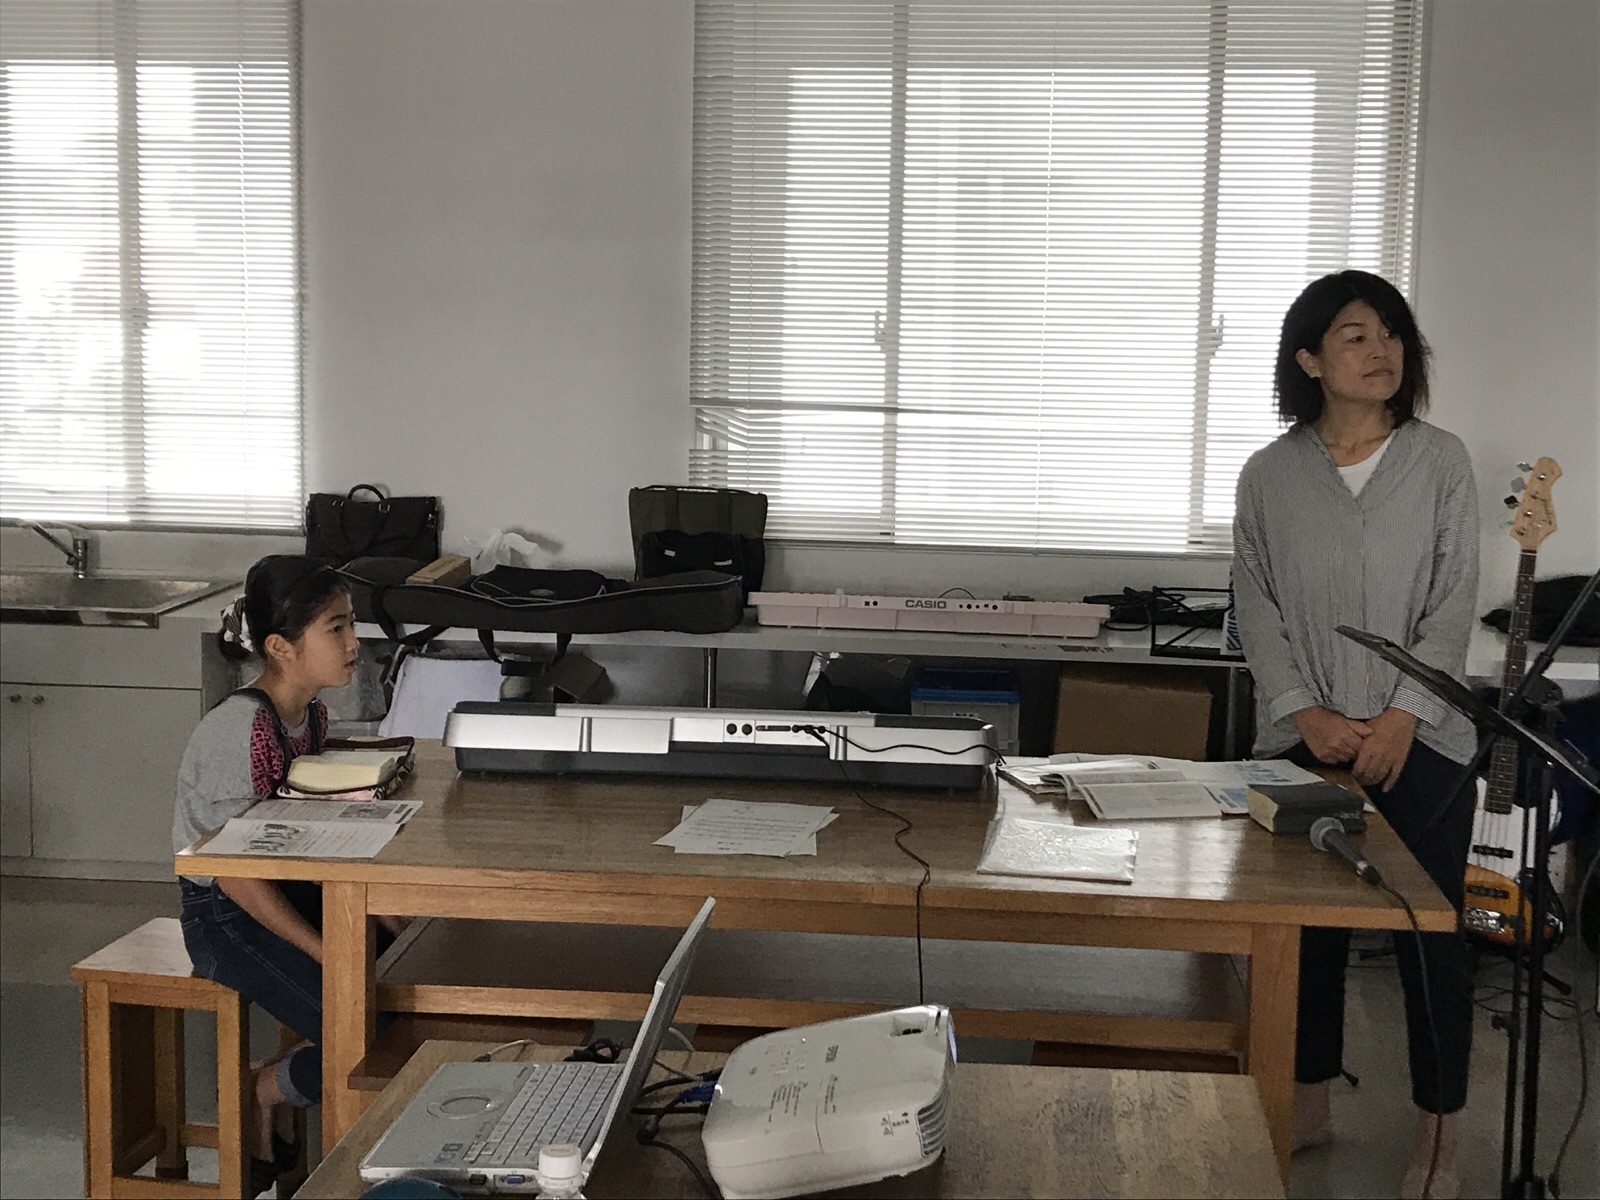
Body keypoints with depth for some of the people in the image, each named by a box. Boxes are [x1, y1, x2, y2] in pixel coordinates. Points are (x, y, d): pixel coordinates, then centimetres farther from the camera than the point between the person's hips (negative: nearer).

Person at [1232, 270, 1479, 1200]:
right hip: (1301, 742, 2)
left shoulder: (1441, 461, 0)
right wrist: (1307, 713, -10)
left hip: (1420, 740, -1)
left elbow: (1453, 603, -3)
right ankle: (1310, 1106, 25)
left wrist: (1400, 718, -12)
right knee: (1310, 923, 10)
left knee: (1433, 934, 2)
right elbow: (1257, 607, 1)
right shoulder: (1269, 475, 3)